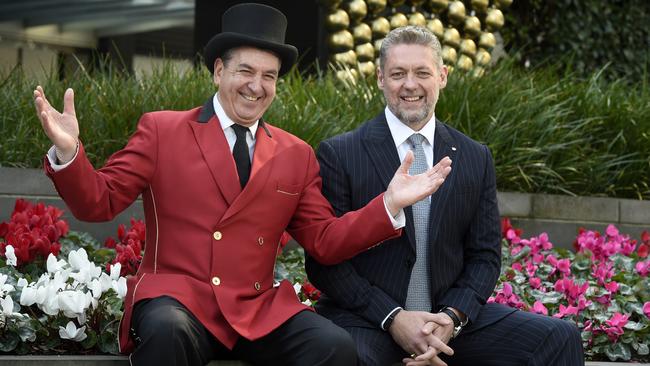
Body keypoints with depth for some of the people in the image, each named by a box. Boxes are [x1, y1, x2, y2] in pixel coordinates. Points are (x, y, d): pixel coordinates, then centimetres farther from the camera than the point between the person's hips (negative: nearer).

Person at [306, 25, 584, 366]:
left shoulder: (476, 158, 9)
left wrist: (452, 318, -9)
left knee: (561, 338, -14)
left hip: (450, 316, 4)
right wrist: (393, 318, -15)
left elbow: (484, 257, 10)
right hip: (366, 319, -4)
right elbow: (325, 260, -4)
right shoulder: (338, 155, -2)